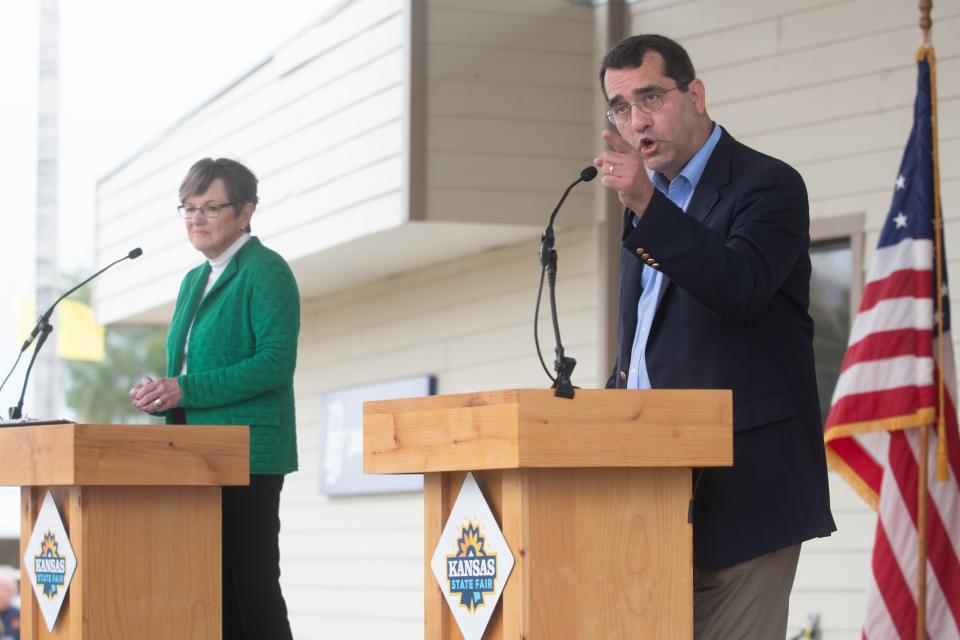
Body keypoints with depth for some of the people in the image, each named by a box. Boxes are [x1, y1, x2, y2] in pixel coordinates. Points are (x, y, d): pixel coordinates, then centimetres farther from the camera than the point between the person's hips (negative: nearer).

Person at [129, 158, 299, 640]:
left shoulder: (266, 271, -7)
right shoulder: (194, 280, 19)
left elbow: (276, 362, -18)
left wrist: (186, 390, -20)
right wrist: (160, 395, 2)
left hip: (247, 455, -8)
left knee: (252, 587, -8)